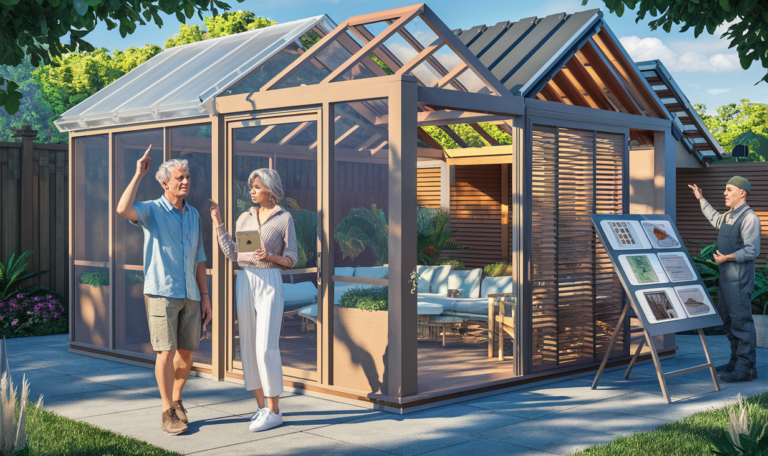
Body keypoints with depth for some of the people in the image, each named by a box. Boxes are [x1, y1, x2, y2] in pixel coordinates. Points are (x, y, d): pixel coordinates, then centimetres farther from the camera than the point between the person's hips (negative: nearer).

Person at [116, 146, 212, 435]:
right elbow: (123, 209, -28)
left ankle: (176, 400, 30)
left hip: (190, 295, 5)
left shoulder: (194, 215, 13)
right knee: (166, 352, -8)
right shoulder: (151, 210, -4)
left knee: (187, 352, 9)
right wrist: (139, 174, -18)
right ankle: (168, 413, 3)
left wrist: (205, 296, 10)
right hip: (161, 292, -5)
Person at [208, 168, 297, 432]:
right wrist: (217, 222, 5)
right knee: (248, 348, 5)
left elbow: (291, 259, -2)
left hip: (270, 284, -5)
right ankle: (261, 408, 14)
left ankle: (274, 411, -2)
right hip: (244, 282, 6)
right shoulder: (245, 218, 12)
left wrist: (270, 257, -21)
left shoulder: (285, 219, -1)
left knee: (266, 348, -11)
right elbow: (232, 254, 7)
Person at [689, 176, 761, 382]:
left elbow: (752, 250, -19)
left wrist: (727, 257, -23)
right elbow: (715, 219, 42)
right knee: (727, 320, 14)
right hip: (726, 277, 10)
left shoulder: (749, 218, -12)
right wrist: (701, 199, 43)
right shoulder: (729, 216, 17)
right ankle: (736, 361, 23)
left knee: (741, 321, -9)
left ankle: (746, 368, -7)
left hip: (739, 278, -10)